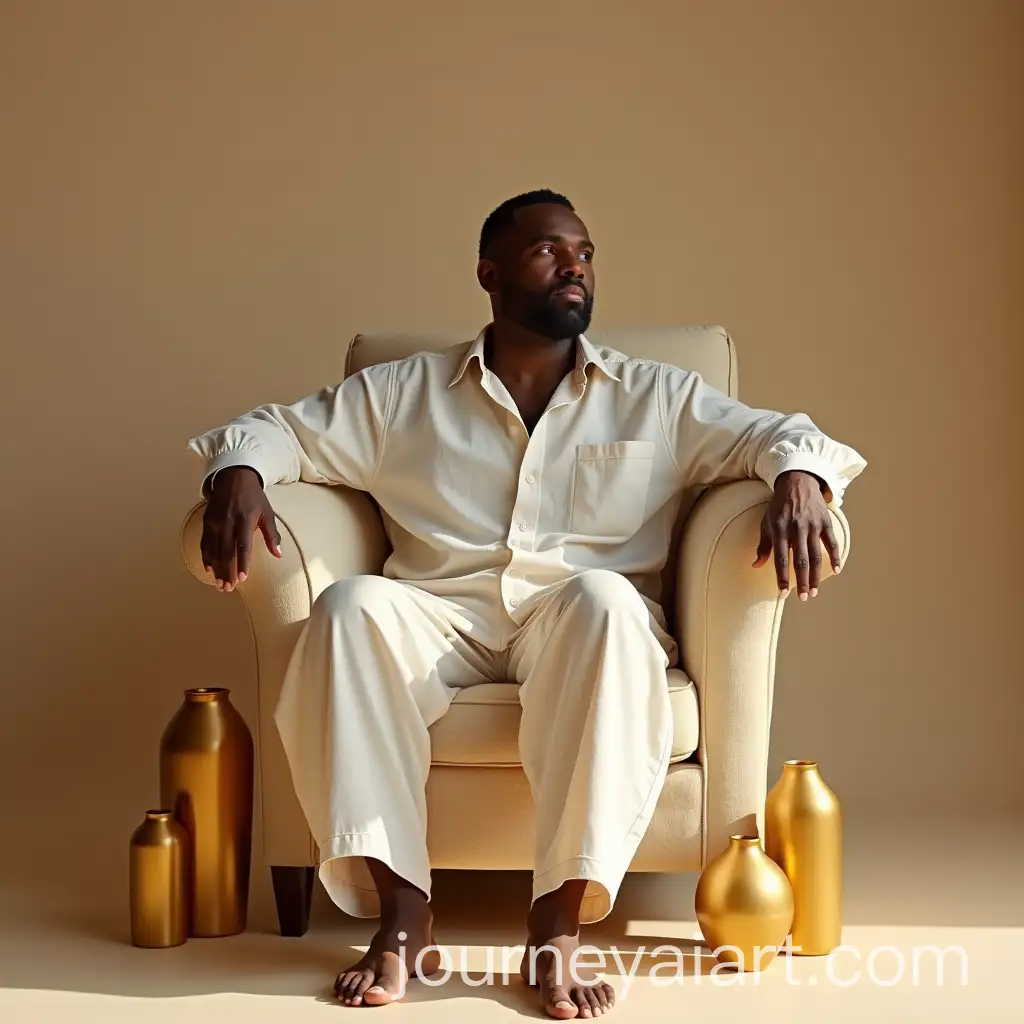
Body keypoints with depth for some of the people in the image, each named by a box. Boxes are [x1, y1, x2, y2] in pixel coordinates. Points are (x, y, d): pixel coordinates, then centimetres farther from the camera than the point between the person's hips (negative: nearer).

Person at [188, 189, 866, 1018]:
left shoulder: (656, 400, 17)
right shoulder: (401, 394, 17)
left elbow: (780, 435, 10)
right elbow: (278, 429, 15)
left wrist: (799, 478, -16)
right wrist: (238, 475, -10)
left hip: (583, 622, -1)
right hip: (443, 620, 1)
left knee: (603, 598, -37)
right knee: (351, 606, -32)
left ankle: (558, 928, -38)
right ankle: (402, 916, -32)